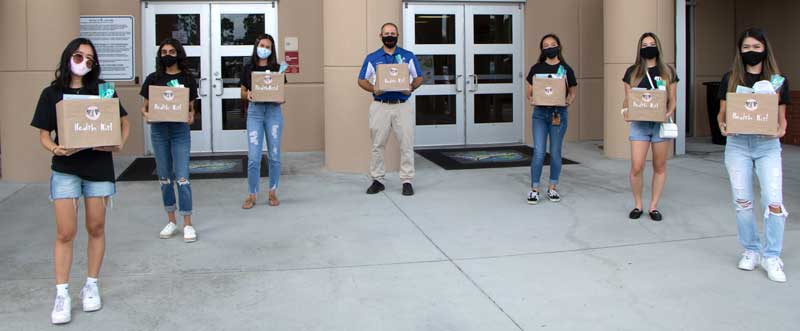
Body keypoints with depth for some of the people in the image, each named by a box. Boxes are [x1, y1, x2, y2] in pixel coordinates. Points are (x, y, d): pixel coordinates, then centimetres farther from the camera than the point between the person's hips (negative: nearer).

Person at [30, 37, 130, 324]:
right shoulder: (52, 93, 2)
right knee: (65, 233, -3)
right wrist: (56, 149, -19)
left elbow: (123, 123, 8)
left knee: (96, 229, 9)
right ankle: (62, 295, 6)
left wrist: (119, 144, -11)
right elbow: (44, 135, 2)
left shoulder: (103, 90, 3)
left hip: (99, 167, 1)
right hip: (65, 169, -1)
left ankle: (91, 286, 23)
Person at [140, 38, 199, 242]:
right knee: (164, 178, 10)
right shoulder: (153, 79, 6)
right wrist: (146, 114, -12)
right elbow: (144, 106, 10)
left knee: (182, 178, -7)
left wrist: (191, 116, -14)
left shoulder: (187, 79, 2)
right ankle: (171, 222, 22)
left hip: (180, 130, -2)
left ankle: (188, 224, 1)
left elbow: (191, 107, 7)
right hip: (158, 130, 3)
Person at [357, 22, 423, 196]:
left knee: (406, 145, -2)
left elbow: (419, 77, 10)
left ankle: (407, 181, 5)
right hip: (380, 107, 0)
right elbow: (361, 80, 9)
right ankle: (377, 180, 15)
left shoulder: (408, 56, 8)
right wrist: (373, 89, -11)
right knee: (377, 145, 4)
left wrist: (411, 87, -11)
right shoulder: (372, 58, 8)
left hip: (402, 106, 0)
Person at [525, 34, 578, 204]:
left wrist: (568, 101, -12)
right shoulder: (536, 68, 4)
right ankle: (534, 189, 4)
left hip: (559, 113, 0)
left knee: (555, 152, 7)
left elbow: (573, 92, 9)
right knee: (539, 152, -6)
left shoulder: (566, 69, 3)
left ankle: (552, 188, 20)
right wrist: (532, 99, -14)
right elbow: (529, 92, 8)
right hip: (540, 113, 0)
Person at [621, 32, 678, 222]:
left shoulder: (668, 72, 7)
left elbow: (672, 99, 8)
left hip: (661, 123, 1)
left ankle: (653, 206, 16)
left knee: (659, 166, 5)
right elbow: (627, 99, 9)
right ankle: (638, 205, 12)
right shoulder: (632, 72, 7)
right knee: (636, 168, -7)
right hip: (639, 124, -1)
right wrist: (626, 110, -12)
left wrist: (669, 113, -12)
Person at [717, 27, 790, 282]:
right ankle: (751, 251, 21)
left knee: (773, 202, -9)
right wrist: (723, 126, -12)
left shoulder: (778, 80, 5)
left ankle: (772, 257, 3)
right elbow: (722, 113, 9)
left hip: (767, 145, -1)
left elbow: (781, 117, 8)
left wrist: (780, 129, -13)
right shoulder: (730, 79, 6)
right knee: (742, 201, 5)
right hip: (737, 144, 1)